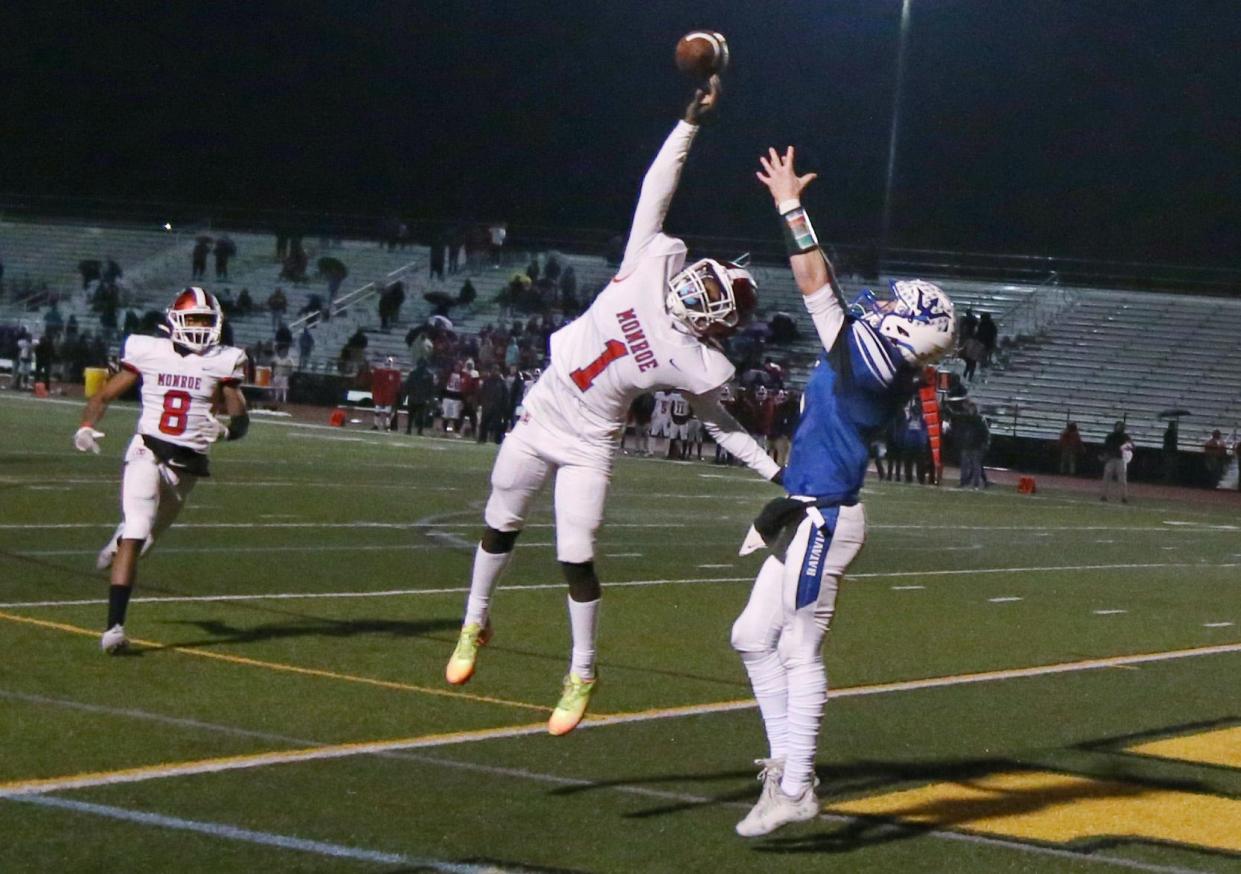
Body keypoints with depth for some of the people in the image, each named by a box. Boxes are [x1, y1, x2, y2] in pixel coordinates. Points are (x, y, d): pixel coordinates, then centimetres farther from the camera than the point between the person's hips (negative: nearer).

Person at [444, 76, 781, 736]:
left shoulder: (697, 366, -18)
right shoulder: (656, 262, -16)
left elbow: (718, 422, 1)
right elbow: (658, 187, -13)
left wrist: (774, 469, 0)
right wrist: (692, 120, -18)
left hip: (587, 445, -3)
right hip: (540, 415, 3)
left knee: (576, 558, -7)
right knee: (500, 527, 17)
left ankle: (582, 674, 12)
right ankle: (474, 625, 39)